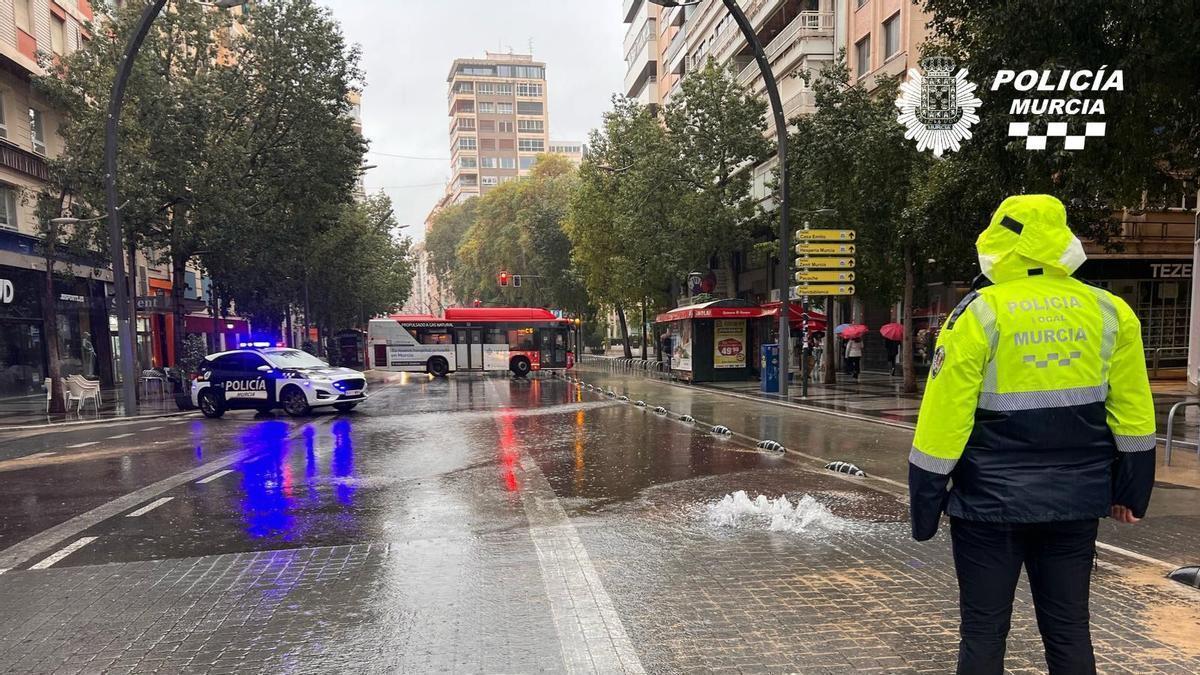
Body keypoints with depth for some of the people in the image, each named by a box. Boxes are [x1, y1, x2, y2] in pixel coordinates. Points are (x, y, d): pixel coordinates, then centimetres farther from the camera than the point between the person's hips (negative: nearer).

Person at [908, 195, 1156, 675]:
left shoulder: (979, 314, -13)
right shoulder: (1110, 313, 1)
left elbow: (943, 422, -13)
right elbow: (1133, 419, 7)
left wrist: (924, 511, -4)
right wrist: (1130, 492, 19)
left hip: (991, 503, -4)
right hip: (1075, 503, 5)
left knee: (983, 631, 8)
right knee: (1068, 629, 17)